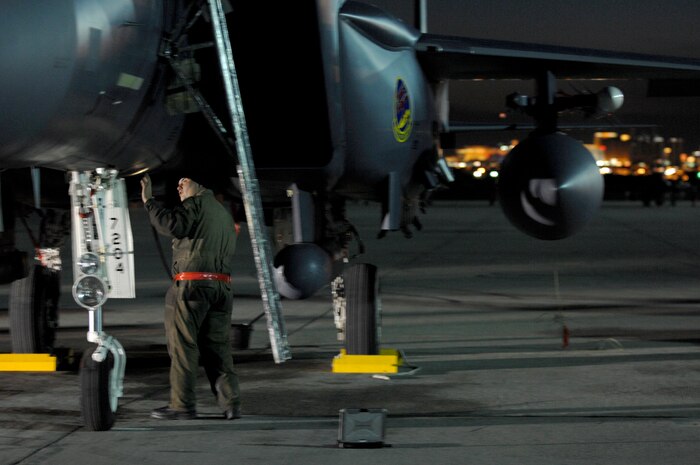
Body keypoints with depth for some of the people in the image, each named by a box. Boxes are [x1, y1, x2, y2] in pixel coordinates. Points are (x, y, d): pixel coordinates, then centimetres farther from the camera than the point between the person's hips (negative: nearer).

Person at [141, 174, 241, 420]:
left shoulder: (195, 203, -2)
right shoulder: (223, 212, 26)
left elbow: (173, 225, -18)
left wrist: (149, 201, -11)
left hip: (191, 283, -8)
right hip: (221, 286, 8)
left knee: (183, 346, -4)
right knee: (217, 346, 9)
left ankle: (182, 404, -5)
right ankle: (231, 402, 2)